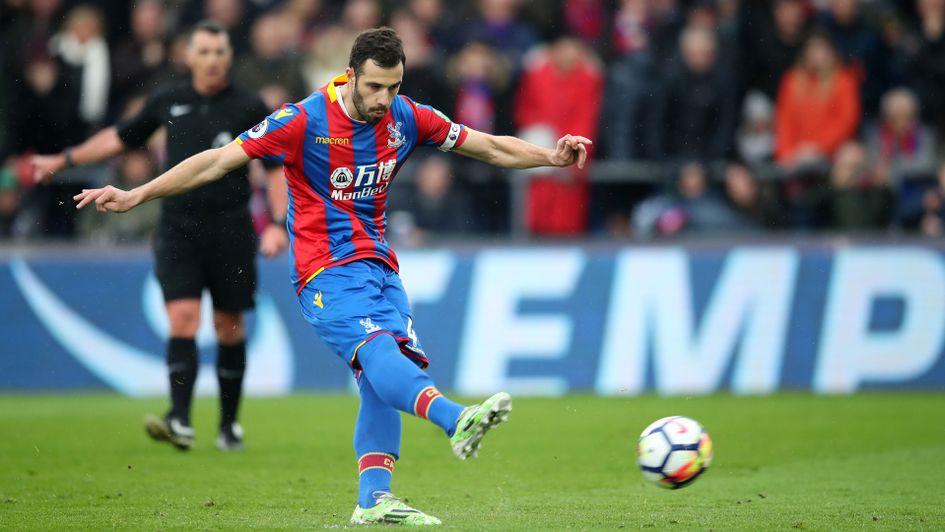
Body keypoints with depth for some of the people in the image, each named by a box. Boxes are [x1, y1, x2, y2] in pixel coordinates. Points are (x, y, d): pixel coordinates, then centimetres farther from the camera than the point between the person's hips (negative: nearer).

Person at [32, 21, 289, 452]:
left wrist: (279, 224, -8)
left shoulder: (249, 108, -1)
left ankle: (229, 425, 21)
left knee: (228, 327, 6)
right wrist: (65, 160, 22)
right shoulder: (168, 101, 6)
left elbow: (276, 169, 3)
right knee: (183, 318, -14)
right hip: (177, 229, 1)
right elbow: (120, 138, 21)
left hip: (230, 230, -1)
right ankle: (179, 421, -22)